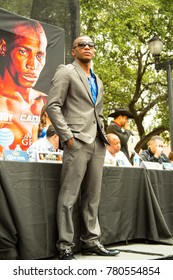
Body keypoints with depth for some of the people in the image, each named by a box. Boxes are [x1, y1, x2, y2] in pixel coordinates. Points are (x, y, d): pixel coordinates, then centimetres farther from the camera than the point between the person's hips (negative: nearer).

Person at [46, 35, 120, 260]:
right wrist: (67, 136, -14)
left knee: (93, 196, 9)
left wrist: (103, 135, 12)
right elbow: (53, 106, -7)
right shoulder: (66, 72, 2)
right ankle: (65, 247, -1)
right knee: (69, 196, -7)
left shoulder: (98, 81, 24)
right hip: (77, 142, -7)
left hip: (97, 144, 7)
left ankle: (91, 241, 16)